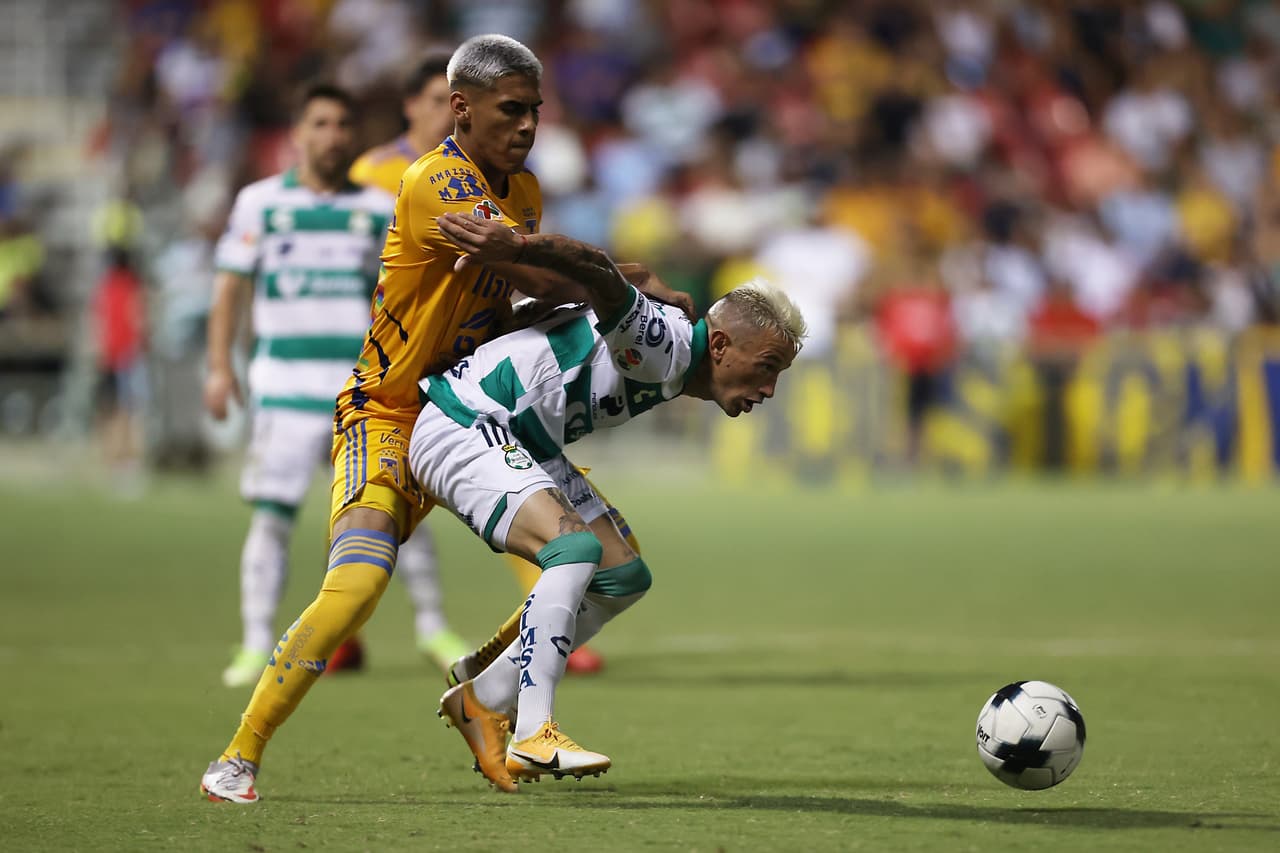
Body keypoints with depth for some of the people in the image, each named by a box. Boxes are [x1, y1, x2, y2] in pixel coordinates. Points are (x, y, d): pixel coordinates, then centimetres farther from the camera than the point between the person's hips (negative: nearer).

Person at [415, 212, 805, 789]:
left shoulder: (671, 368, 9)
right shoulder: (665, 344, -22)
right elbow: (604, 279, -39)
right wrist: (517, 248, -54)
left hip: (525, 447, 11)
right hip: (462, 430, -11)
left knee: (623, 577, 9)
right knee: (575, 546, -29)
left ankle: (485, 701, 14)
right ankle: (533, 736, -31)